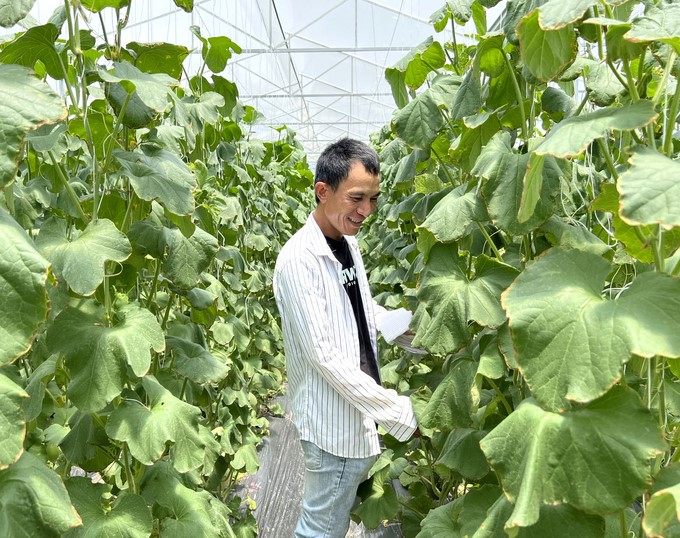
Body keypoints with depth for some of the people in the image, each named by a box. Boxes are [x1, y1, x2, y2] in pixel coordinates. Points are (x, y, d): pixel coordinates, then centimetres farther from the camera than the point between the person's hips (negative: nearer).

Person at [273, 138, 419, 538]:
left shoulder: (349, 242, 5)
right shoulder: (299, 259, -21)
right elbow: (323, 355, -23)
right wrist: (398, 413, -21)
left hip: (364, 413, 9)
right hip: (335, 423, -8)